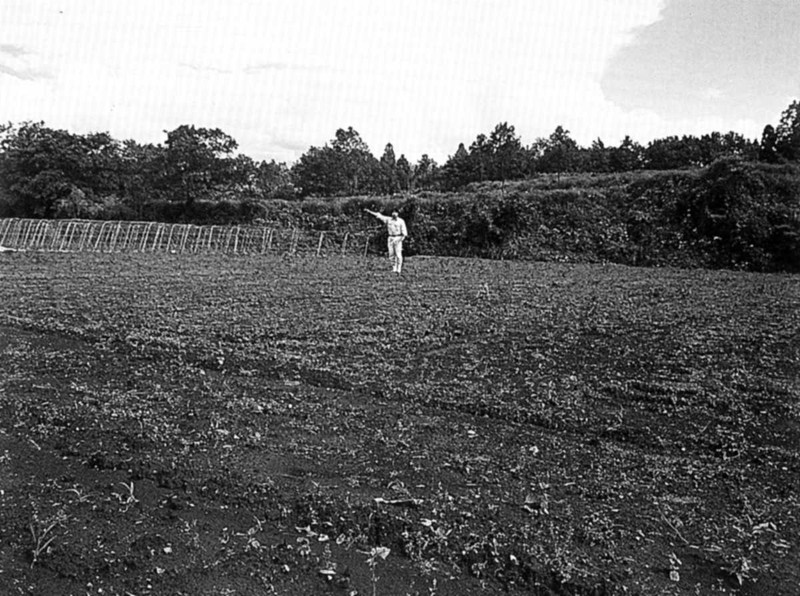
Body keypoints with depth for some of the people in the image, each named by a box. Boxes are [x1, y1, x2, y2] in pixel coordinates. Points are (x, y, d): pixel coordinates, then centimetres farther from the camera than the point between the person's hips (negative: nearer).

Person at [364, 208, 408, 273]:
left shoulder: (401, 221, -5)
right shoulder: (388, 219, 5)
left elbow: (404, 231, -5)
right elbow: (379, 215, 7)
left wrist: (403, 237, -20)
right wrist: (369, 211, 7)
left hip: (398, 238, -4)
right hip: (390, 238, 4)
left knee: (398, 254, -10)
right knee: (391, 255, 2)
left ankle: (398, 269, -6)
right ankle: (394, 268, 10)